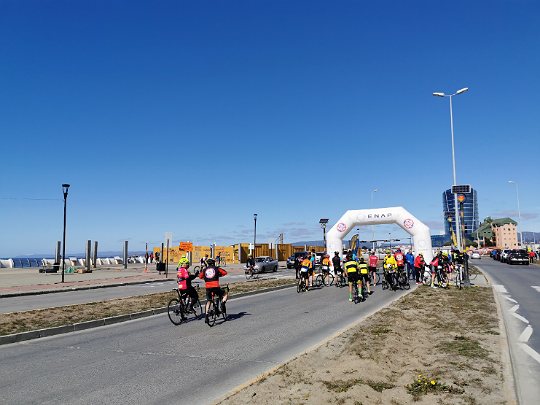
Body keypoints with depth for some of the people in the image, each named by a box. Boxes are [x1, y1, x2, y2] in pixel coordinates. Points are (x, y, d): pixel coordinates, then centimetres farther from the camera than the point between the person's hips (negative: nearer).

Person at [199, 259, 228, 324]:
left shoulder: (205, 270, 13)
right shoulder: (216, 268, 7)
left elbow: (200, 276, 17)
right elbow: (225, 272, 9)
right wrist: (219, 275, 27)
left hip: (208, 287, 3)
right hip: (215, 287, -3)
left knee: (208, 302, 17)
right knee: (225, 295, 18)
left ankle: (206, 317, 12)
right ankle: (222, 306, -5)